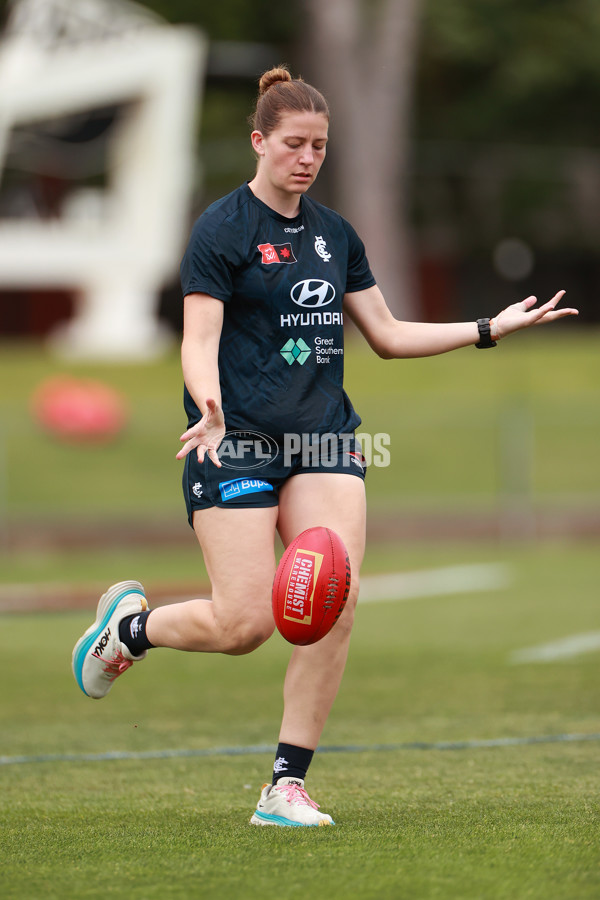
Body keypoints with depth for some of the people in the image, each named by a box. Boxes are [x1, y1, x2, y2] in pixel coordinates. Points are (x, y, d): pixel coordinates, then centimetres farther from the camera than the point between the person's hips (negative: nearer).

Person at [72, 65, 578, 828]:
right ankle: (129, 627, 21)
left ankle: (287, 786, -4)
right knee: (245, 623, -11)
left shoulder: (334, 234, 15)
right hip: (239, 442, -6)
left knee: (335, 601, -12)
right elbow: (199, 341, -11)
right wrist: (210, 407, -32)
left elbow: (387, 336, 21)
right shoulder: (222, 229, -5)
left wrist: (490, 328, 15)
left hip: (323, 436, 6)